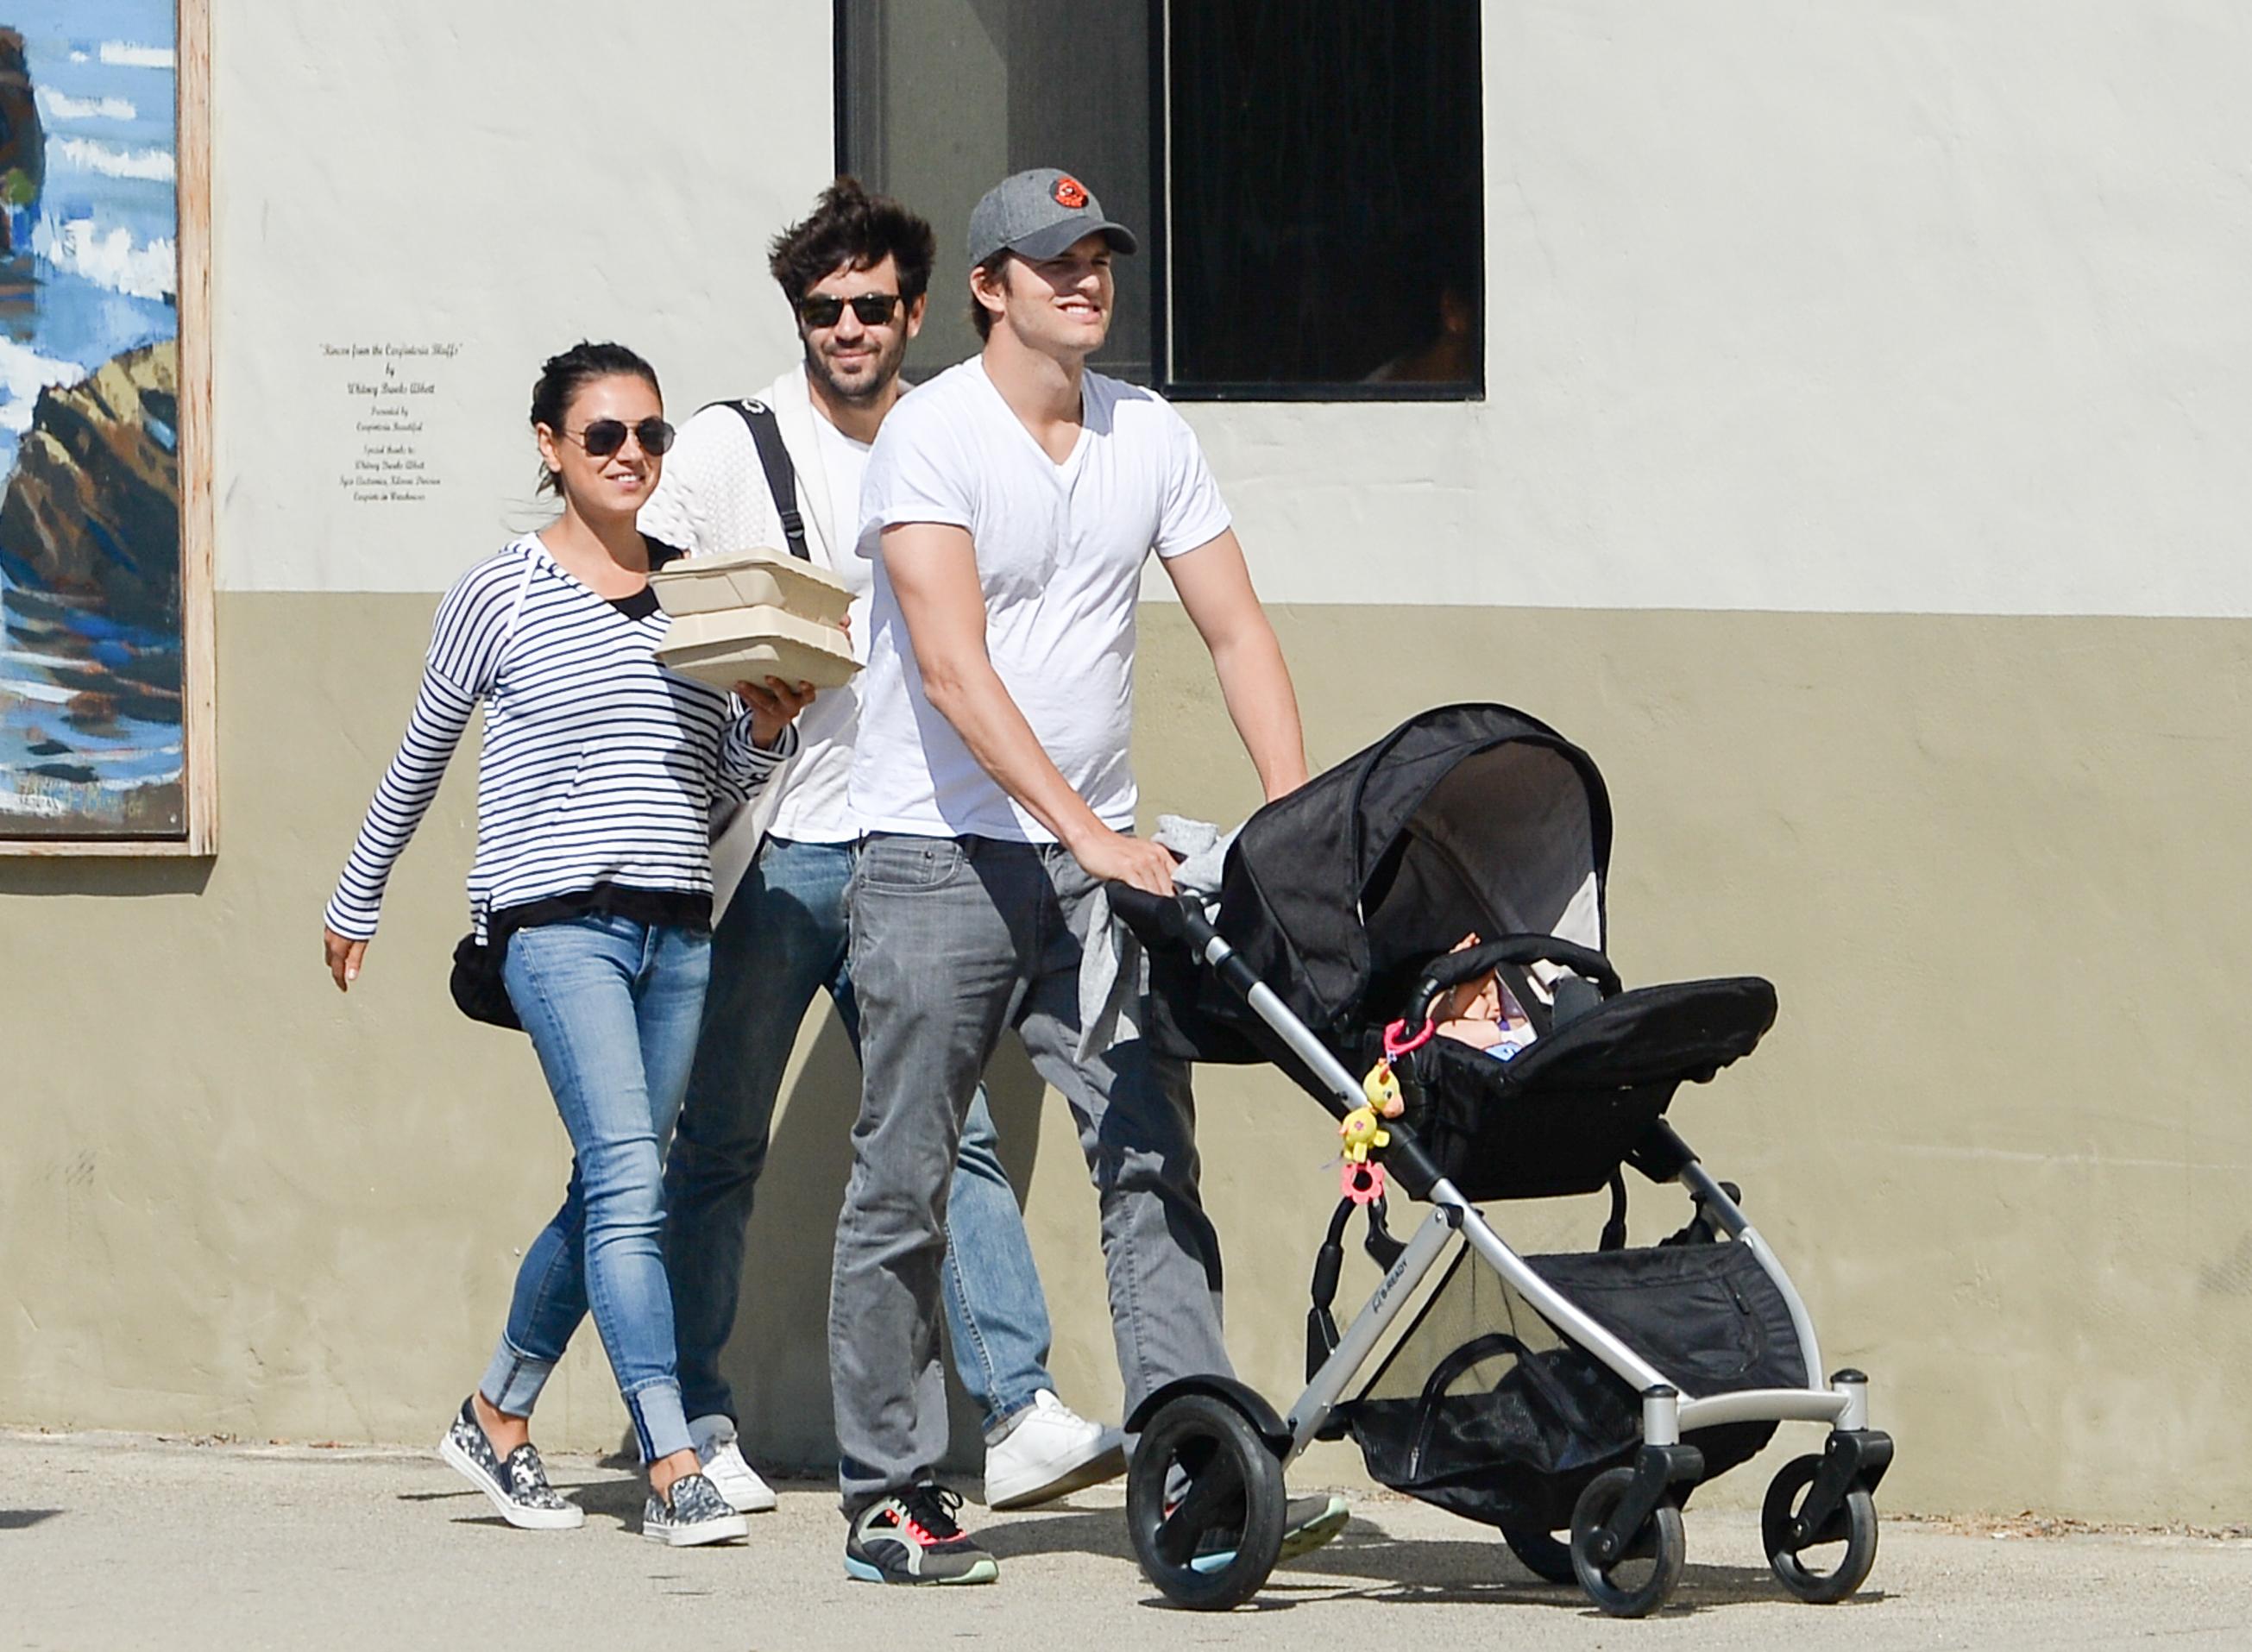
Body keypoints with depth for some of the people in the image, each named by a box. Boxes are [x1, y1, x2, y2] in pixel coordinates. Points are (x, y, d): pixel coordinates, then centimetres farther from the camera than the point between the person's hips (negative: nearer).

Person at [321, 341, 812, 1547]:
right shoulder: (502, 596, 1)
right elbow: (420, 758, 13)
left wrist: (769, 730, -4)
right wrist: (356, 902, 21)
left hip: (677, 927, 5)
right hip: (556, 920, -5)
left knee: (614, 1193, 8)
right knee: (628, 1180, -16)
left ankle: (497, 1419, 26)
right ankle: (673, 1470, -21)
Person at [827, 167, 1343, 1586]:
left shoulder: (1150, 439, 7)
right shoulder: (932, 436, -10)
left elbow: (1238, 631, 8)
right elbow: (953, 669, -19)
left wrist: (1297, 819, -5)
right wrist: (1084, 830, -26)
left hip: (1099, 861, 5)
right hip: (942, 853, -5)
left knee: (1153, 1159, -5)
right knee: (904, 1186, 1)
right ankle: (890, 1496, 9)